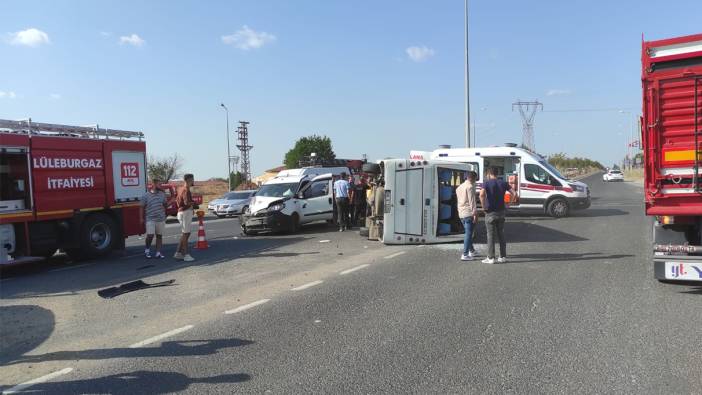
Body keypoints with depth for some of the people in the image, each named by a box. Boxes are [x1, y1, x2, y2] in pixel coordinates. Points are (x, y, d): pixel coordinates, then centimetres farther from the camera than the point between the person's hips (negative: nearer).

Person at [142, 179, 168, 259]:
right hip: (150, 219, -4)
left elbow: (165, 204, 18)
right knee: (150, 235, -11)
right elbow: (142, 207, 1)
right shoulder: (146, 195, -3)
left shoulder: (162, 194, 8)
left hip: (161, 219, 4)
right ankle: (147, 249, 14)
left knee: (159, 235, 7)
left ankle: (158, 253, 13)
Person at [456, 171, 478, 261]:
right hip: (469, 213, -9)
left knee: (468, 233, 19)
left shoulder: (459, 187, 16)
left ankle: (471, 251, 29)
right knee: (468, 234, -6)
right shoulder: (470, 186, -11)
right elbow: (472, 201, -17)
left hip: (461, 213, 9)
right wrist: (475, 214, -17)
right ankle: (465, 255, -8)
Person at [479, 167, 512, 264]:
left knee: (491, 236, 1)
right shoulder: (503, 183, 5)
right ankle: (503, 256, 16)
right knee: (501, 235, 12)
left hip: (490, 213, -4)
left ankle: (491, 258, 3)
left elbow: (482, 194, -26)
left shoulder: (487, 183, -8)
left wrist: (483, 206, -15)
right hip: (501, 212, 4)